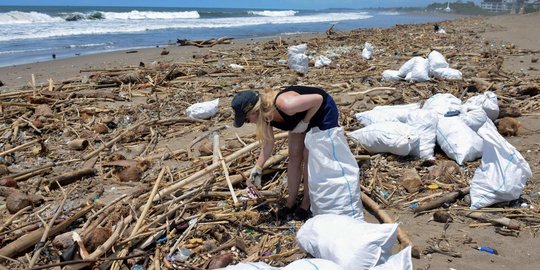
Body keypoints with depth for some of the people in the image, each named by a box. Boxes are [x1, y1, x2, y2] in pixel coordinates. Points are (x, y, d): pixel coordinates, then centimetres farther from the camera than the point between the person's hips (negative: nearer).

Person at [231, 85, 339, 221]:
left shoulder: (284, 104, -42)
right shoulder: (264, 115, -18)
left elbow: (318, 99, -32)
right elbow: (268, 142, -5)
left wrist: (305, 122, -26)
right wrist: (258, 167, -7)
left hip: (324, 111, -7)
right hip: (302, 116, 7)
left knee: (308, 158, -7)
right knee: (294, 156, 4)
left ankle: (306, 204, 7)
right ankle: (291, 203, 15)